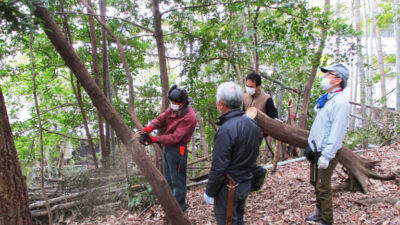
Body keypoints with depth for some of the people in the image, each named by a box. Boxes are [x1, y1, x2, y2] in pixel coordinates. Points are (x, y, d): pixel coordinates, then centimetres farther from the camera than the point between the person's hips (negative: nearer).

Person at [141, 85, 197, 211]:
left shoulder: (189, 118, -24)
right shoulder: (172, 109, 2)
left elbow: (175, 137, -27)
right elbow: (161, 119, -3)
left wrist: (156, 140, -30)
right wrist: (150, 127, -23)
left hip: (177, 150, -9)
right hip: (166, 147, 9)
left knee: (177, 180, 2)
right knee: (168, 178, 21)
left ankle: (179, 208, 18)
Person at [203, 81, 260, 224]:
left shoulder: (226, 130, -26)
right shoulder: (251, 123, 1)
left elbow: (218, 168, -24)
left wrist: (209, 192, -12)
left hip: (228, 188, -8)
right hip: (246, 184, 8)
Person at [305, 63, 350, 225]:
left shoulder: (340, 102, -19)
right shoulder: (325, 99, 11)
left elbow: (337, 132, -24)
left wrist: (327, 155, -25)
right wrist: (311, 143, 18)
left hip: (327, 152, -9)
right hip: (316, 150, 9)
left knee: (323, 187, -1)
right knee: (315, 182, 20)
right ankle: (319, 211, 38)